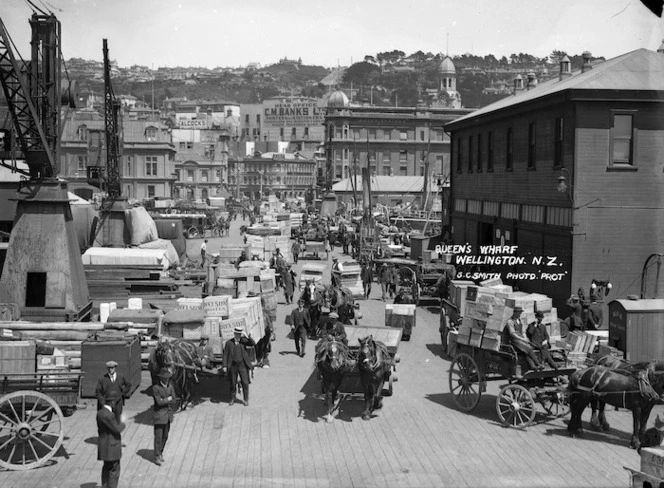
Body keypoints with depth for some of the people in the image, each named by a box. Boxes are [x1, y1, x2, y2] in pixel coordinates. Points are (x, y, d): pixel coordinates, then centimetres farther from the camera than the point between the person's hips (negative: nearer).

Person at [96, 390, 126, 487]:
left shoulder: (100, 413, 6)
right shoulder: (108, 415, -25)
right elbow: (117, 429, -21)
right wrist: (122, 422, -4)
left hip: (106, 446, 10)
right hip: (111, 447, -10)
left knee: (107, 469, 21)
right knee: (114, 471, 1)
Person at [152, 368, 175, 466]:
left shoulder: (170, 386, 6)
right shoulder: (156, 388, -13)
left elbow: (173, 400, 0)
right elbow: (159, 402, -20)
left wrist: (164, 401, -11)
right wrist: (168, 399, -8)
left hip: (168, 416, 6)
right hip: (159, 416, -6)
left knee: (165, 436, 12)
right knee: (158, 437, -3)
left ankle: (160, 453, 27)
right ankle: (157, 457, 5)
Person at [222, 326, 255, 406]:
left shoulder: (243, 341, 3)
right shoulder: (228, 343, 1)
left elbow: (253, 344, -10)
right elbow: (225, 355, 1)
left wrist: (246, 336, -19)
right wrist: (225, 366, -4)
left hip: (242, 365, 0)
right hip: (233, 366, 0)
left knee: (245, 383, -1)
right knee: (233, 383, 9)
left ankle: (246, 400, 11)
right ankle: (232, 399, 25)